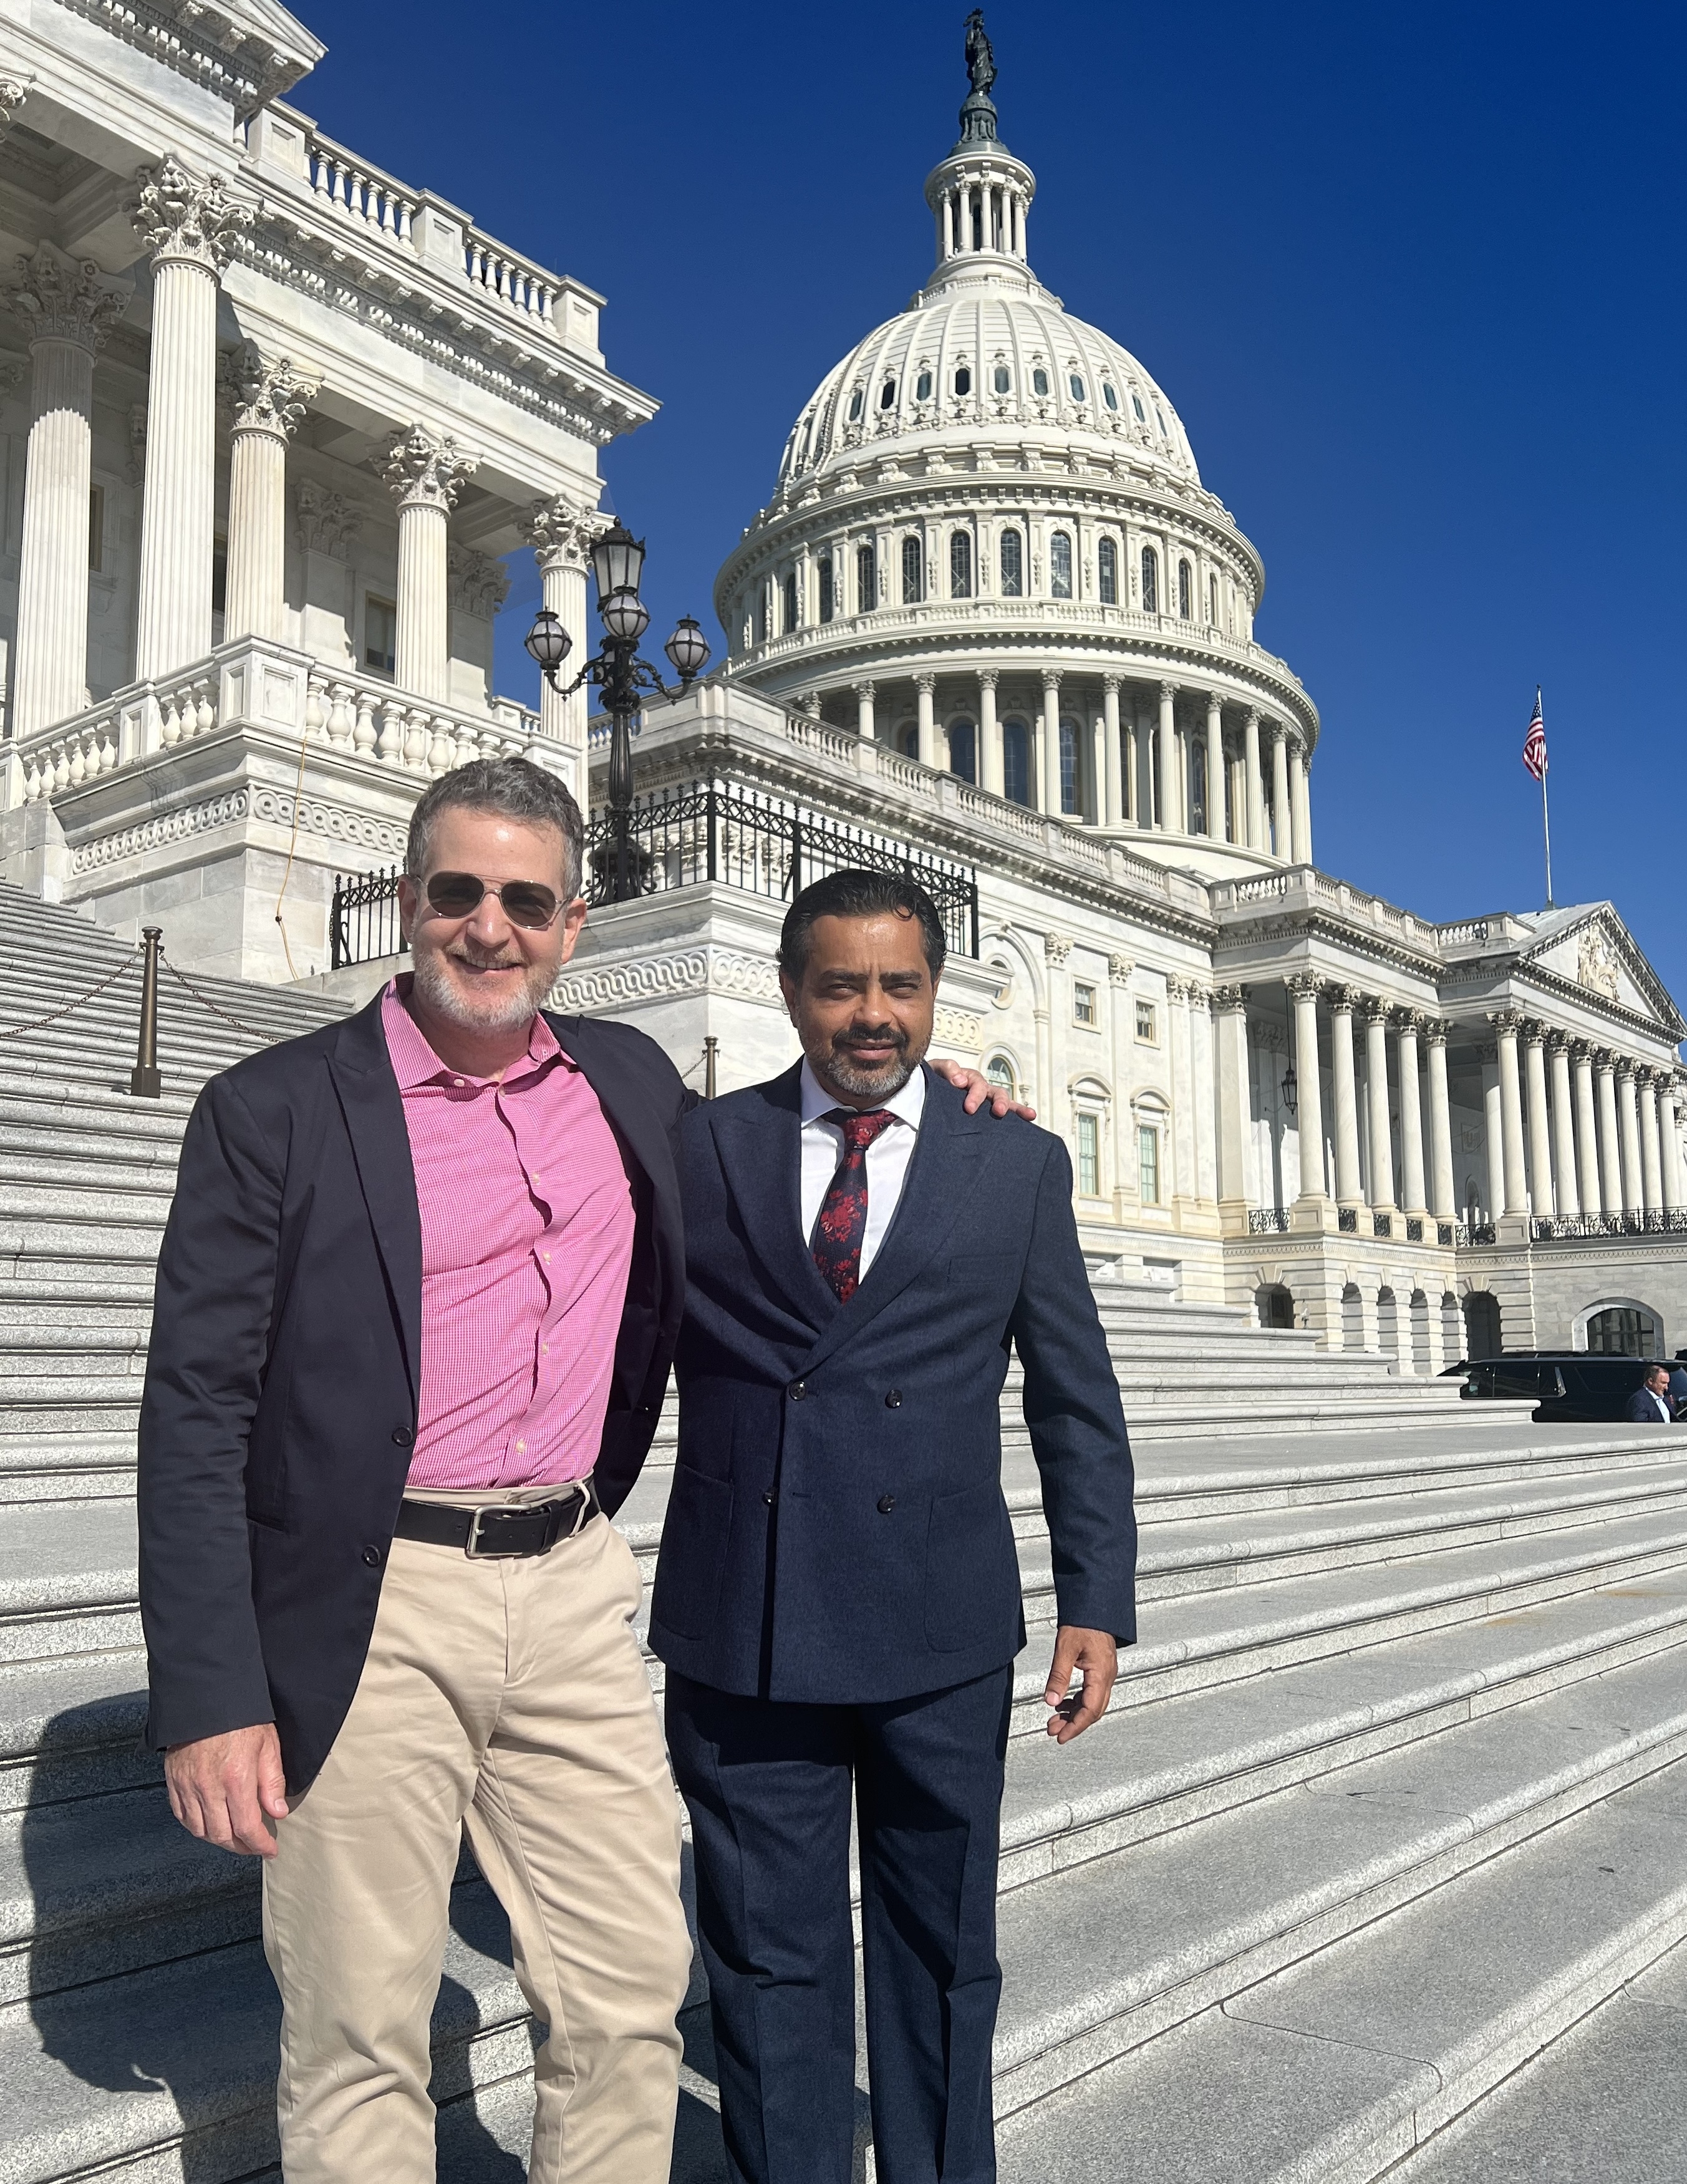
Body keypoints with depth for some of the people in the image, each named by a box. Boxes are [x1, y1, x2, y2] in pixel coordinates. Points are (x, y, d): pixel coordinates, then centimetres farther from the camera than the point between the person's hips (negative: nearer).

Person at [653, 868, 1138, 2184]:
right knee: (770, 1958, 12)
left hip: (941, 1631, 1)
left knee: (940, 1950, 16)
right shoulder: (702, 1147, 3)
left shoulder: (1020, 1163, 4)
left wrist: (1097, 1603, 0)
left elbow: (1078, 1405, 5)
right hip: (743, 1630, 0)